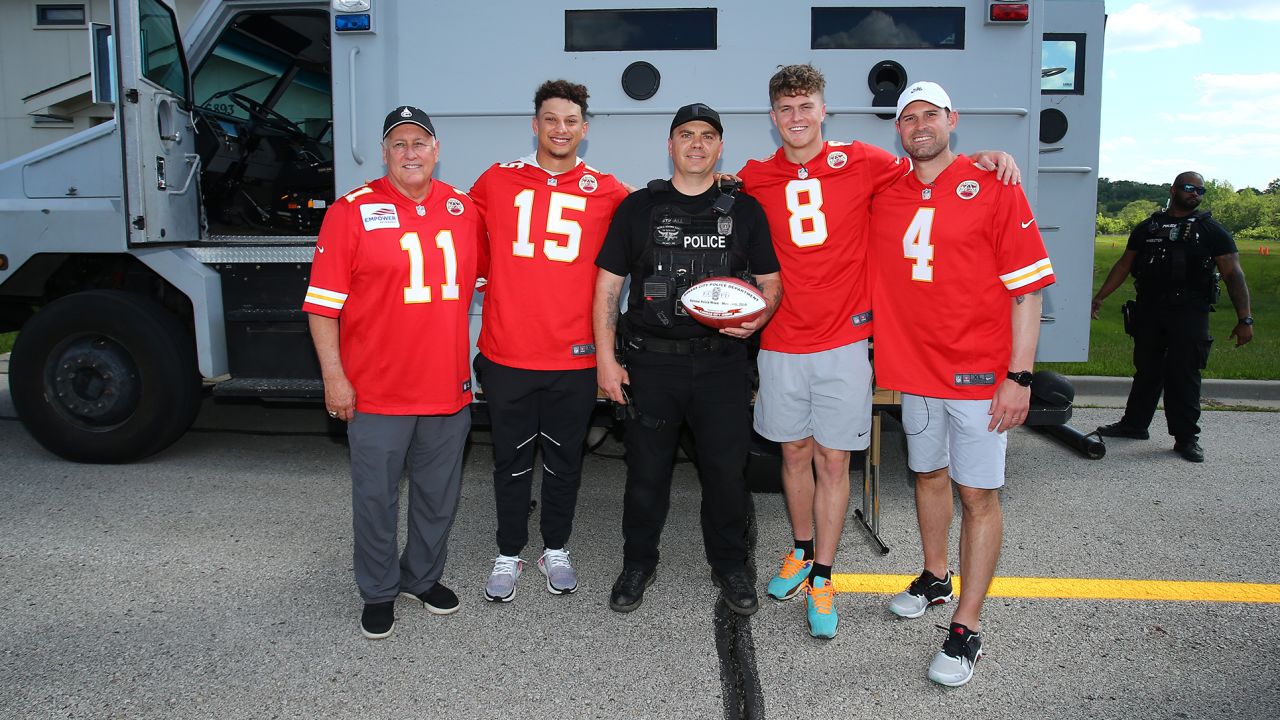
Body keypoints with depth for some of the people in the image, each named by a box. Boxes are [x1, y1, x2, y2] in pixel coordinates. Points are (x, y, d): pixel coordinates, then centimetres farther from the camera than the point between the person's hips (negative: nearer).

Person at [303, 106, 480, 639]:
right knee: (376, 498, 7)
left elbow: (474, 277, 20)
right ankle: (379, 593, 27)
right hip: (377, 392, -4)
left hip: (448, 389, 4)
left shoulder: (463, 208, 7)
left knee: (439, 496, 16)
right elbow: (323, 303, -7)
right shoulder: (353, 211, -6)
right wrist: (334, 377, -12)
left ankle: (423, 577, 37)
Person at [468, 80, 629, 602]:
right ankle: (509, 555, 28)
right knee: (511, 463, 11)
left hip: (575, 357, 0)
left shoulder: (607, 192, 1)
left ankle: (556, 550, 33)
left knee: (564, 462, 14)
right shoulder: (497, 181, 3)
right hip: (507, 354, 0)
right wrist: (492, 269, 3)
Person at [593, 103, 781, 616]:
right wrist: (606, 358, -1)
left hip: (723, 361, 1)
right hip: (651, 361, 0)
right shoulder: (638, 207, 6)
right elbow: (607, 286, 6)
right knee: (646, 469, 8)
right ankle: (638, 563, 27)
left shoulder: (745, 209, 8)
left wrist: (759, 316, -11)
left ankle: (729, 563, 26)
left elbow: (771, 282, 11)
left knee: (726, 468, 5)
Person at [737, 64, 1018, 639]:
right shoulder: (754, 178, 3)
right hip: (782, 343, 2)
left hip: (843, 342, -1)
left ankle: (821, 578, 15)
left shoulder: (862, 163, -1)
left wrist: (984, 157, -3)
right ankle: (803, 552, 34)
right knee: (795, 452, 13)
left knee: (832, 460, 2)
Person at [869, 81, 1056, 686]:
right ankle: (935, 579, 38)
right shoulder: (884, 195, 6)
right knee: (929, 475, 18)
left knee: (978, 495, -1)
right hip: (914, 367, 5)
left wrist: (1019, 376, -13)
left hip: (979, 374, -4)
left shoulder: (994, 189, -6)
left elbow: (1027, 290, -8)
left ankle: (967, 629, 7)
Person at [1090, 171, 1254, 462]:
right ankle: (1134, 424, 23)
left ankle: (1186, 437, 4)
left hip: (1190, 314, -3)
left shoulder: (1212, 230, 4)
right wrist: (1099, 297, 6)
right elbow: (1124, 265, 15)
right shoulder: (1148, 227, 12)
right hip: (1149, 312, 3)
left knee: (1184, 375, -4)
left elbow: (1233, 274, -1)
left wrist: (1245, 318, -9)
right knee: (1146, 370, 12)